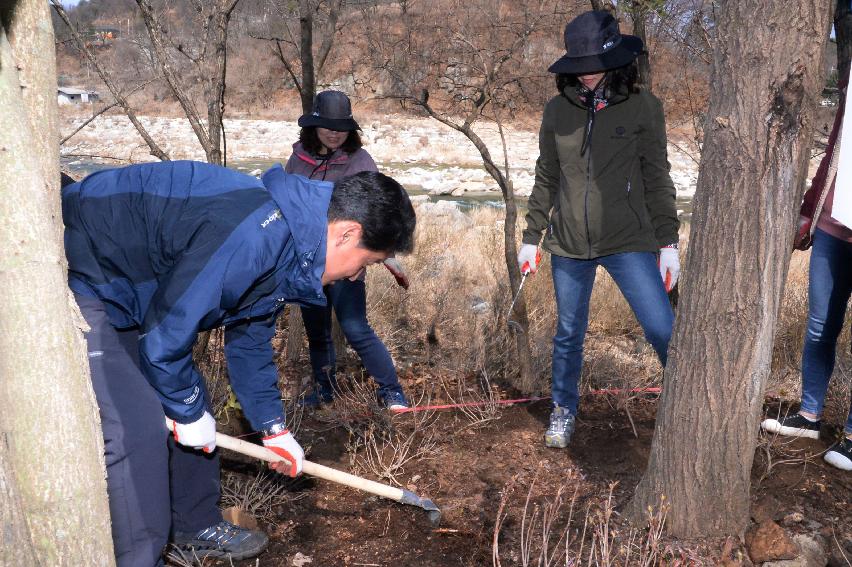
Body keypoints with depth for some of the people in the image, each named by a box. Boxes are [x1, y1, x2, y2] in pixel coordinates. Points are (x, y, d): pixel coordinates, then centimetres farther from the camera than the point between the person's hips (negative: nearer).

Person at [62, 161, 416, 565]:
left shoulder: (286, 250, 0)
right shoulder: (253, 237, -33)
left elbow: (250, 342, 13)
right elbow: (163, 336, -26)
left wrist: (274, 428, 18)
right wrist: (189, 411, -9)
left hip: (128, 287, 10)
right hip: (77, 278, -10)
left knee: (192, 406, 12)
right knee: (137, 429, -13)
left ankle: (196, 525, 29)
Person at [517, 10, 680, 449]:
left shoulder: (642, 107, -3)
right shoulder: (558, 110, 2)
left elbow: (656, 179, 0)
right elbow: (546, 180, 9)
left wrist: (668, 242, -2)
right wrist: (532, 237, 9)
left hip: (628, 243, -2)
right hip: (569, 246, 2)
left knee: (663, 330, -8)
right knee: (568, 334, 12)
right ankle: (563, 411, 33)